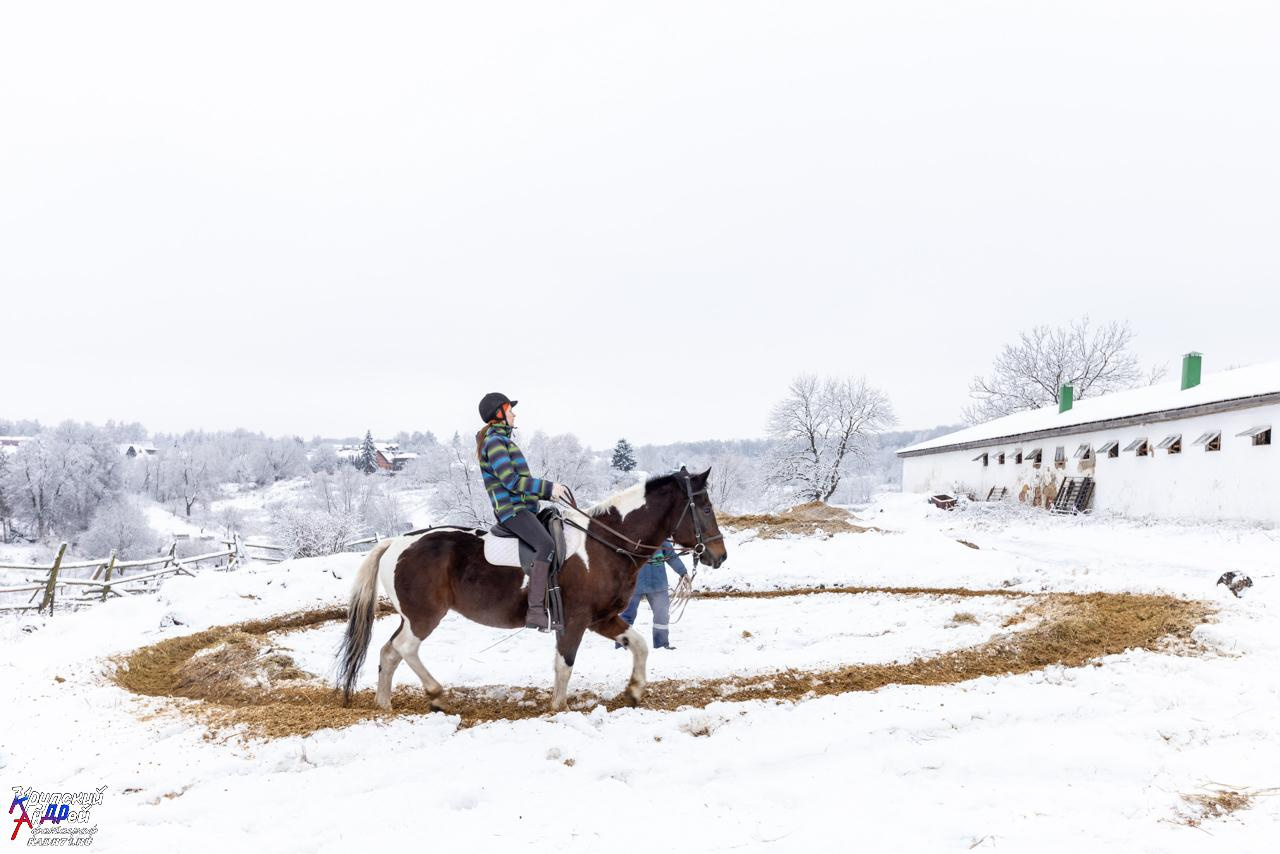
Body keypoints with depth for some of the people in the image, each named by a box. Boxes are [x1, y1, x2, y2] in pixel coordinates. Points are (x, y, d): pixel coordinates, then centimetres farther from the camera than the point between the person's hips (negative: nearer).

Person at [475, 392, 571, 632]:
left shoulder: (503, 440, 22)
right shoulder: (493, 442, -10)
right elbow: (511, 480, -20)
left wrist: (547, 493, 16)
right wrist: (548, 487, -18)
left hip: (522, 507, 11)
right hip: (511, 509, -11)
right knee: (546, 545, -28)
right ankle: (536, 612, -34)